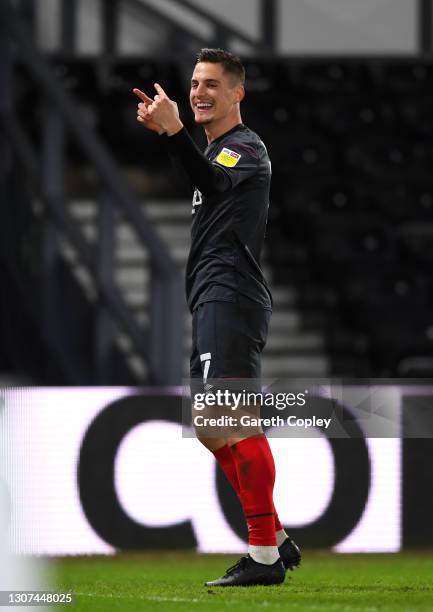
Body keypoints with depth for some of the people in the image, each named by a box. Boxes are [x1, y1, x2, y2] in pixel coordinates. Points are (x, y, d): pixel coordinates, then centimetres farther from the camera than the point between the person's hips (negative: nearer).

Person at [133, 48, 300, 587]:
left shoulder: (246, 148, -6)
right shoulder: (215, 151, 24)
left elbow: (214, 181, -29)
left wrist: (173, 132, -43)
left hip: (230, 298, -11)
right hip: (214, 301, 11)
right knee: (214, 429, 13)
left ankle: (264, 555, -20)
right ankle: (277, 541, 19)